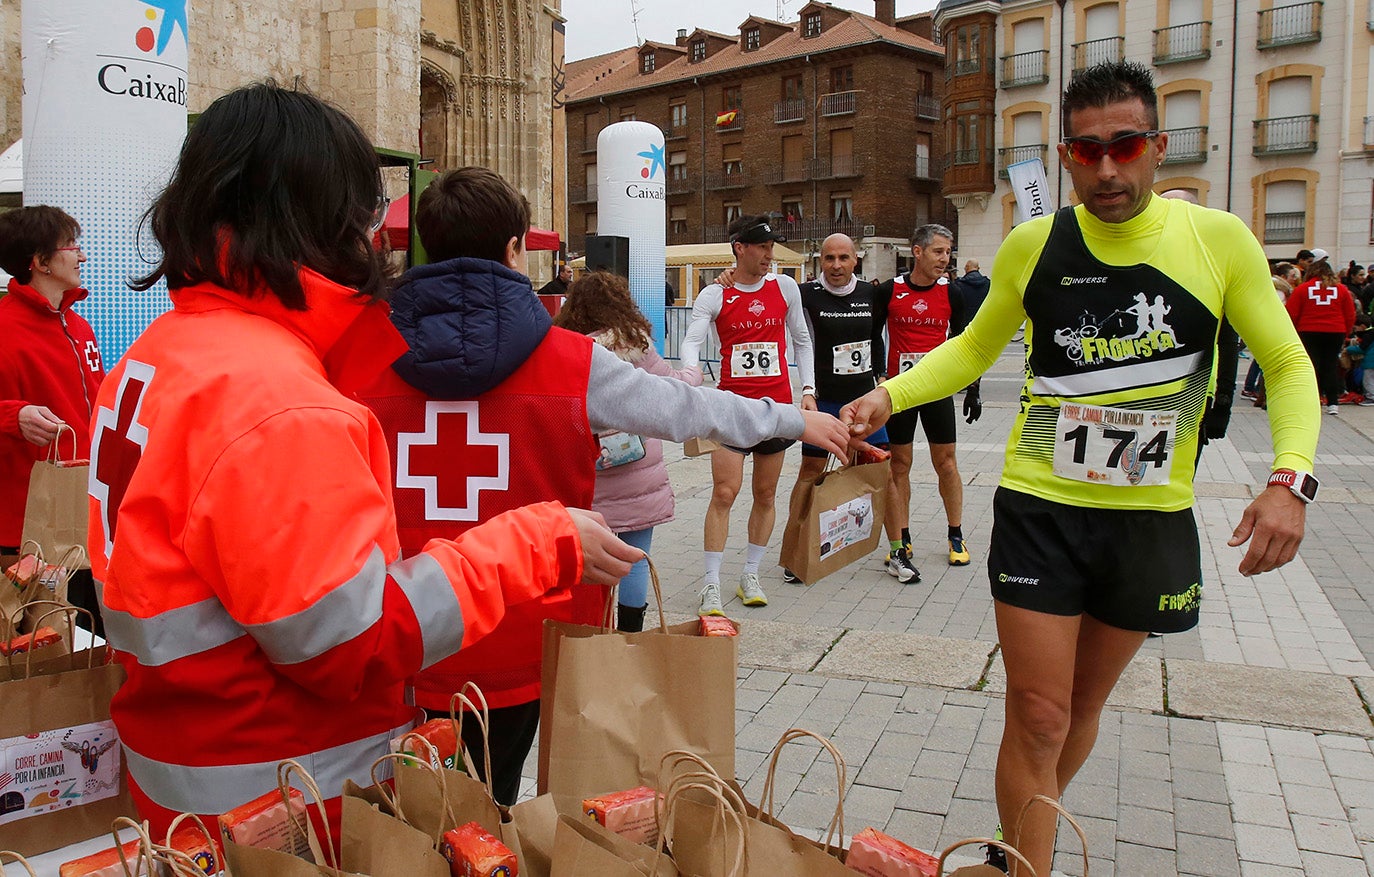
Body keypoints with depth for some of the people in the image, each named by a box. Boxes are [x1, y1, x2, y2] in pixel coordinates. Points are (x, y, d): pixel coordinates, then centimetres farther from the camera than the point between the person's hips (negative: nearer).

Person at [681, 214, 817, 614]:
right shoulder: (714, 295, -3)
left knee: (765, 495, 9)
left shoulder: (785, 287, 6)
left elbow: (801, 340, 15)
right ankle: (710, 585, -2)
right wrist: (692, 378, -35)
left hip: (777, 404, 3)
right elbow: (691, 341, -14)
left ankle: (750, 576, 23)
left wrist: (808, 390, 7)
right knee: (724, 493, -10)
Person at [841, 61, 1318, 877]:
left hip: (1153, 517, 2)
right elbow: (975, 347, 10)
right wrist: (890, 395, -6)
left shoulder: (1218, 240, -6)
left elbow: (1289, 366, 1)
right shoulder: (1033, 246, -5)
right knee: (1038, 716, -1)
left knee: (1085, 705, 19)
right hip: (1040, 507, -1)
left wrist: (1290, 478, -15)